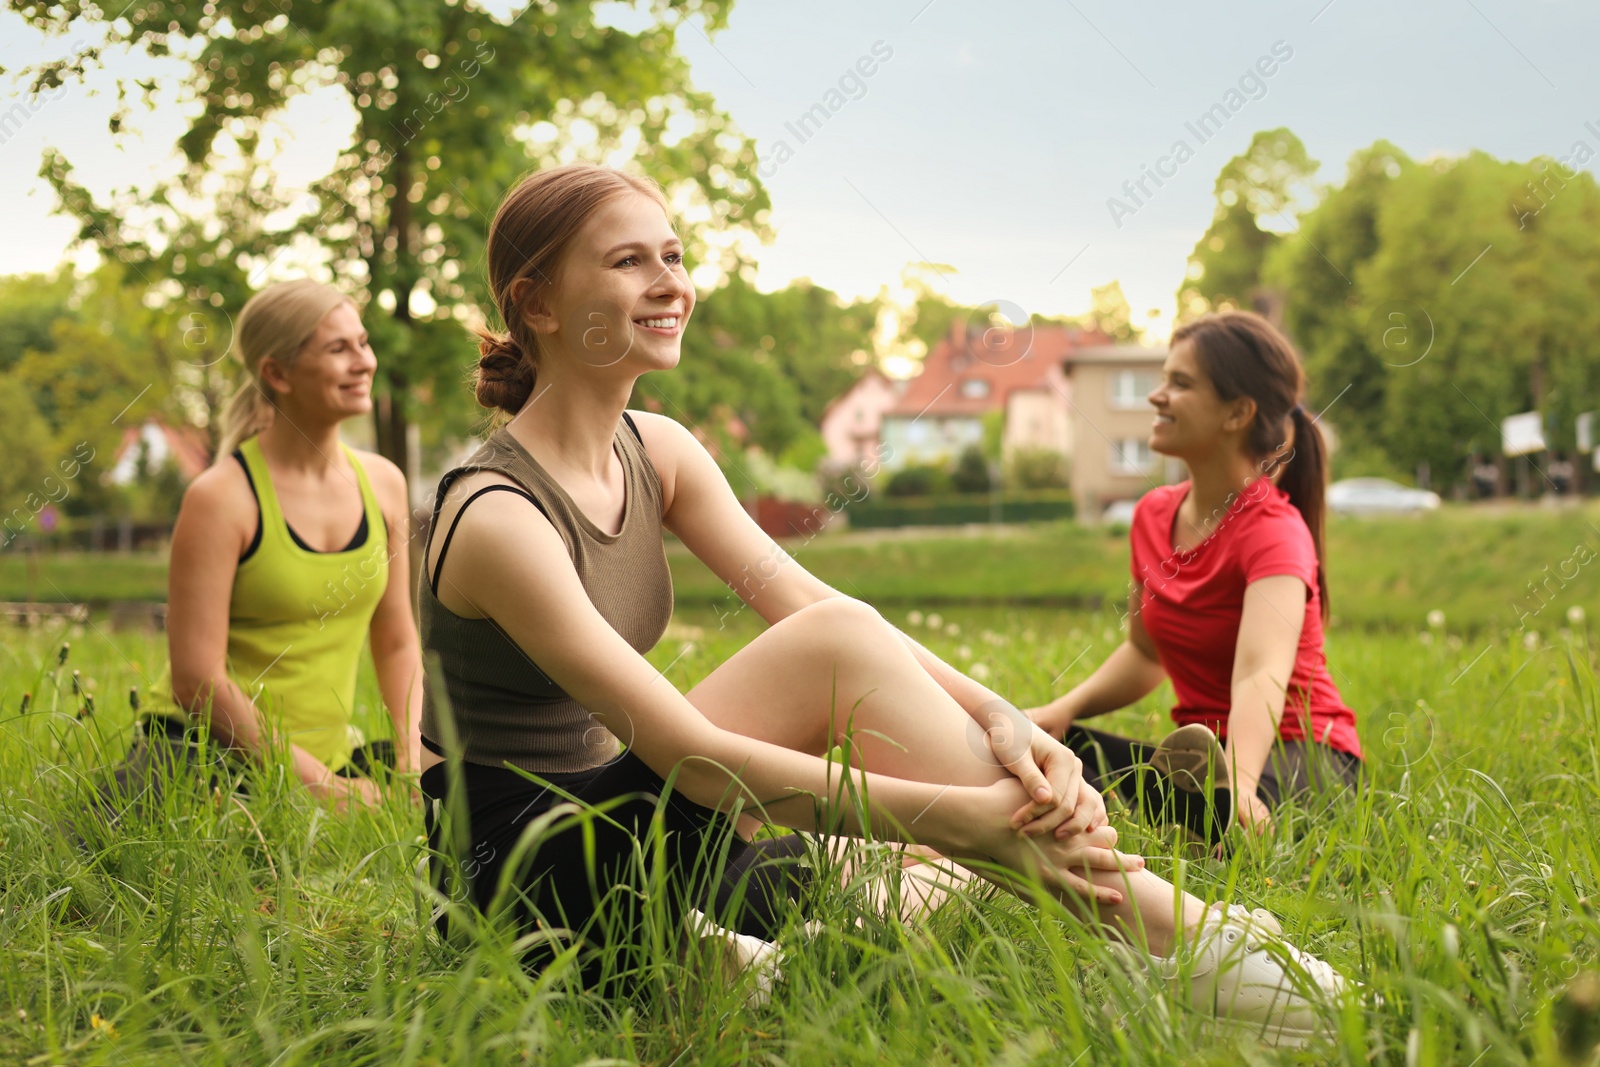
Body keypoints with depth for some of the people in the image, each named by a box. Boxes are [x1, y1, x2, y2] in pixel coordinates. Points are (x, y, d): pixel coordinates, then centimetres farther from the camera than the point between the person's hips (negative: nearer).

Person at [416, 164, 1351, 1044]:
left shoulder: (656, 451, 4)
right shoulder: (498, 517, -21)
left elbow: (805, 601, -7)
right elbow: (690, 756, -28)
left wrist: (997, 718, -24)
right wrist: (965, 816, -31)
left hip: (618, 839, 7)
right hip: (520, 878, -7)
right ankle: (1147, 921, -23)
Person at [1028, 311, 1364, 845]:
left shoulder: (1273, 531, -17)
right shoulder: (1154, 515, 6)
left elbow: (1262, 674, -36)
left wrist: (1237, 781, -55)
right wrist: (1061, 710, 1)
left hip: (1303, 759, -8)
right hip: (1204, 754, 8)